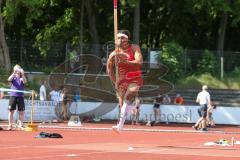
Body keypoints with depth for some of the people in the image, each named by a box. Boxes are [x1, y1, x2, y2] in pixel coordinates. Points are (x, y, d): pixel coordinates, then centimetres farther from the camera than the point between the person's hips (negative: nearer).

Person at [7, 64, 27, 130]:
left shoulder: (22, 78, 7)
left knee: (21, 112, 1)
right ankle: (10, 125, 5)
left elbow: (25, 81, -15)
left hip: (20, 97, 0)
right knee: (11, 111, 0)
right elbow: (9, 79, -15)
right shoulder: (13, 78, 7)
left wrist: (22, 74, -31)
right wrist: (14, 73, -29)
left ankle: (21, 125, 7)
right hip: (13, 96, 0)